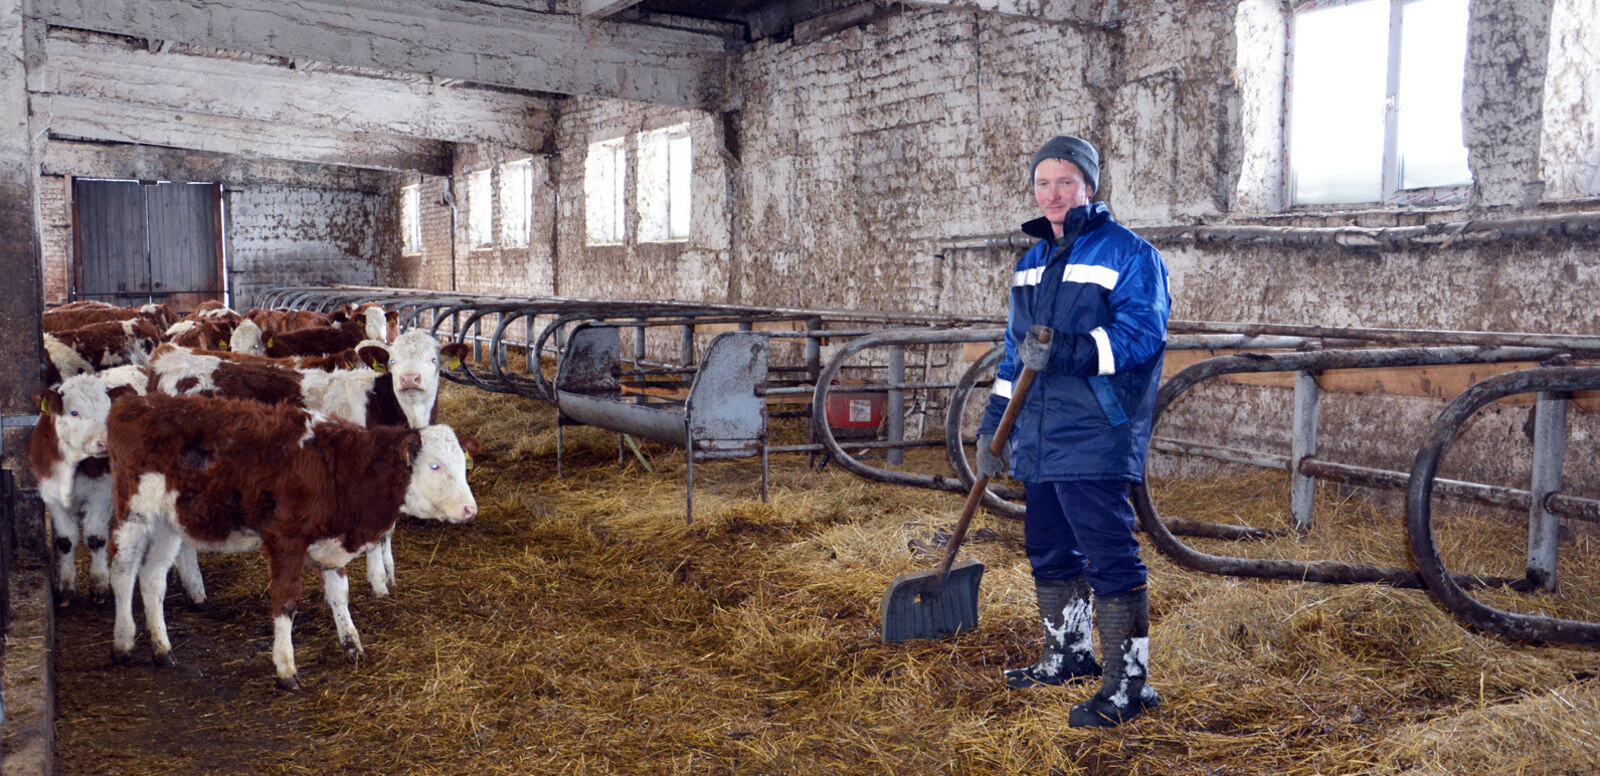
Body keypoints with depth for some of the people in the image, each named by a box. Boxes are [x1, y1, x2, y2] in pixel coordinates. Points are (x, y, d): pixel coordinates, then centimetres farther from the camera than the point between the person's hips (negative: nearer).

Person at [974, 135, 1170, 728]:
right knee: (1048, 550, 16)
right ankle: (1068, 655, 34)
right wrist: (991, 426, 21)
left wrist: (1067, 350, -29)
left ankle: (1128, 683, 3)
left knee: (1109, 556, -7)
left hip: (1095, 436, -8)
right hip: (1040, 435, 8)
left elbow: (1141, 334, -17)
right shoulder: (1031, 261, 19)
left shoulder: (1128, 254, -5)